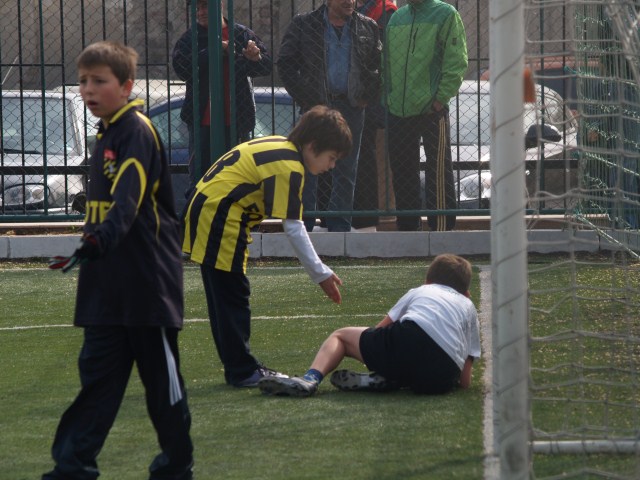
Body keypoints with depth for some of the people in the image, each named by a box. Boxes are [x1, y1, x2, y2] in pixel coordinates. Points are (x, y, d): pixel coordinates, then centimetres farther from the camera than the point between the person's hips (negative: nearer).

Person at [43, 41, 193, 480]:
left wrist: (103, 238, -44)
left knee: (160, 372, 1)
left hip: (147, 281, -9)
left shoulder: (137, 131, -14)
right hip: (108, 285, 9)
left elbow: (129, 197, -30)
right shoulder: (107, 134, 14)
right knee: (97, 372, 5)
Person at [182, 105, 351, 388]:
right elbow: (293, 228, -18)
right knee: (233, 297, -5)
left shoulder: (278, 146, 12)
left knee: (225, 299, 14)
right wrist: (321, 274, -14)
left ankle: (239, 368, 21)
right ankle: (242, 372, -1)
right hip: (220, 219, -10)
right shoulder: (289, 167, -17)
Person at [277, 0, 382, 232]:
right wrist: (304, 98, -6)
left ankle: (340, 228, 11)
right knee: (308, 168, -1)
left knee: (346, 172, 6)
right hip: (316, 107, -2)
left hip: (352, 108, 2)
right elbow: (285, 63, 0)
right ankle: (303, 228, 4)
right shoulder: (303, 25, 1)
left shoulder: (367, 28, 9)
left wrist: (367, 96, 1)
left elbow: (381, 64, 12)